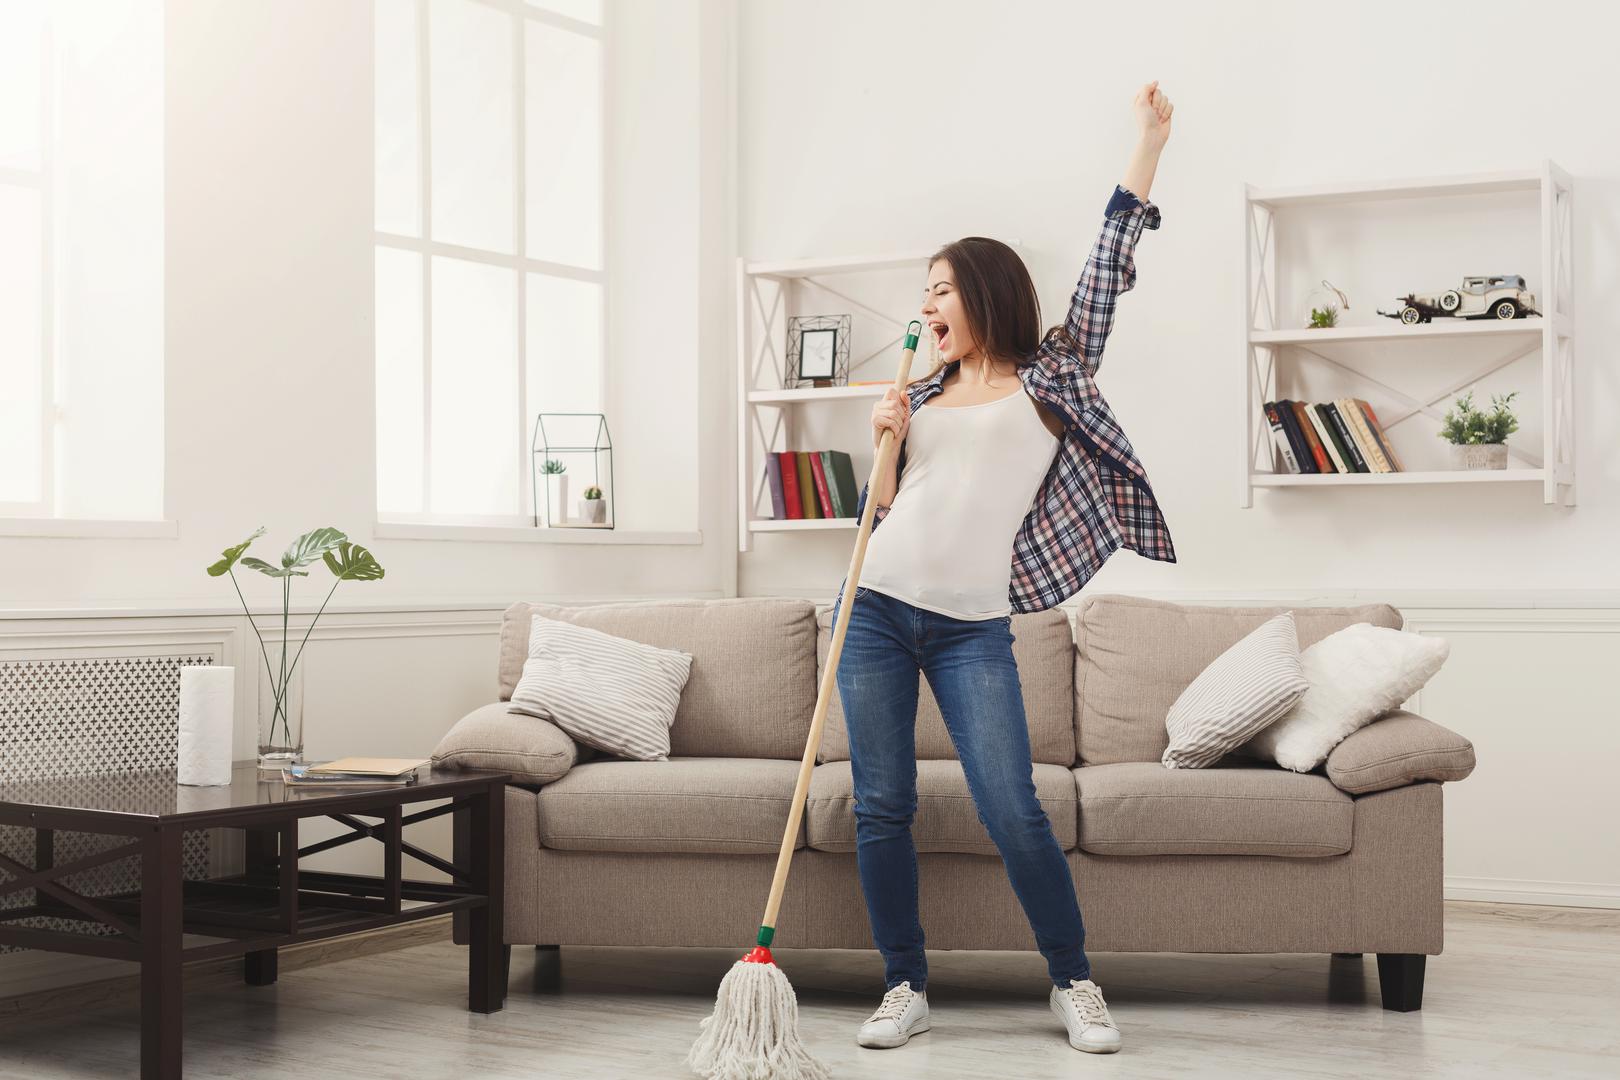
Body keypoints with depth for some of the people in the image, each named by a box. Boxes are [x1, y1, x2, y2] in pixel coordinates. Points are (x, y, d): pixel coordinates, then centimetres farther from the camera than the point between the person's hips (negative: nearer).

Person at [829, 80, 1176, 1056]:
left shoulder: (1049, 378, 7)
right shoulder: (922, 397, 17)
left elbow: (1107, 272, 2)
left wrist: (1148, 144, 2)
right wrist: (886, 443, 1)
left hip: (972, 627, -4)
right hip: (878, 609, 4)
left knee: (1014, 810, -10)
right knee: (883, 806, 2)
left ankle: (1076, 985, 6)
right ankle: (907, 988, 13)